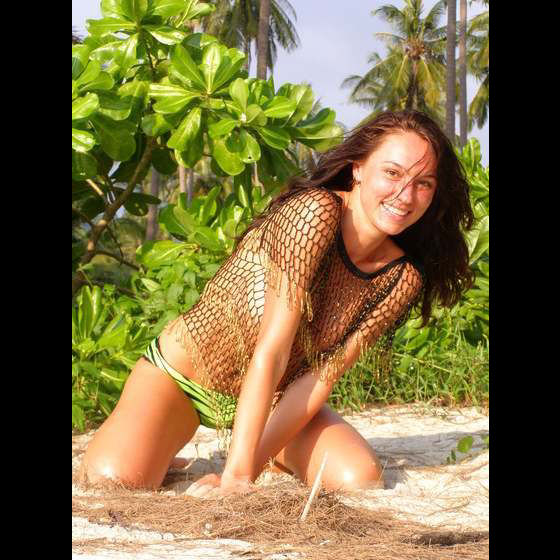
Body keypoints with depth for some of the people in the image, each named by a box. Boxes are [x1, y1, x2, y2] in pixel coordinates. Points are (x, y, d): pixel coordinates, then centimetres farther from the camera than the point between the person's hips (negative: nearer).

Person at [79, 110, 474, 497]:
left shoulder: (402, 279, -10)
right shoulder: (317, 211, -27)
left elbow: (320, 377, -14)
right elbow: (271, 351, -30)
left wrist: (244, 472, -25)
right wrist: (237, 473, -34)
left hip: (275, 400, 5)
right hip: (181, 376, -4)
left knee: (362, 479, -21)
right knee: (115, 480, -29)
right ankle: (157, 456, 8)